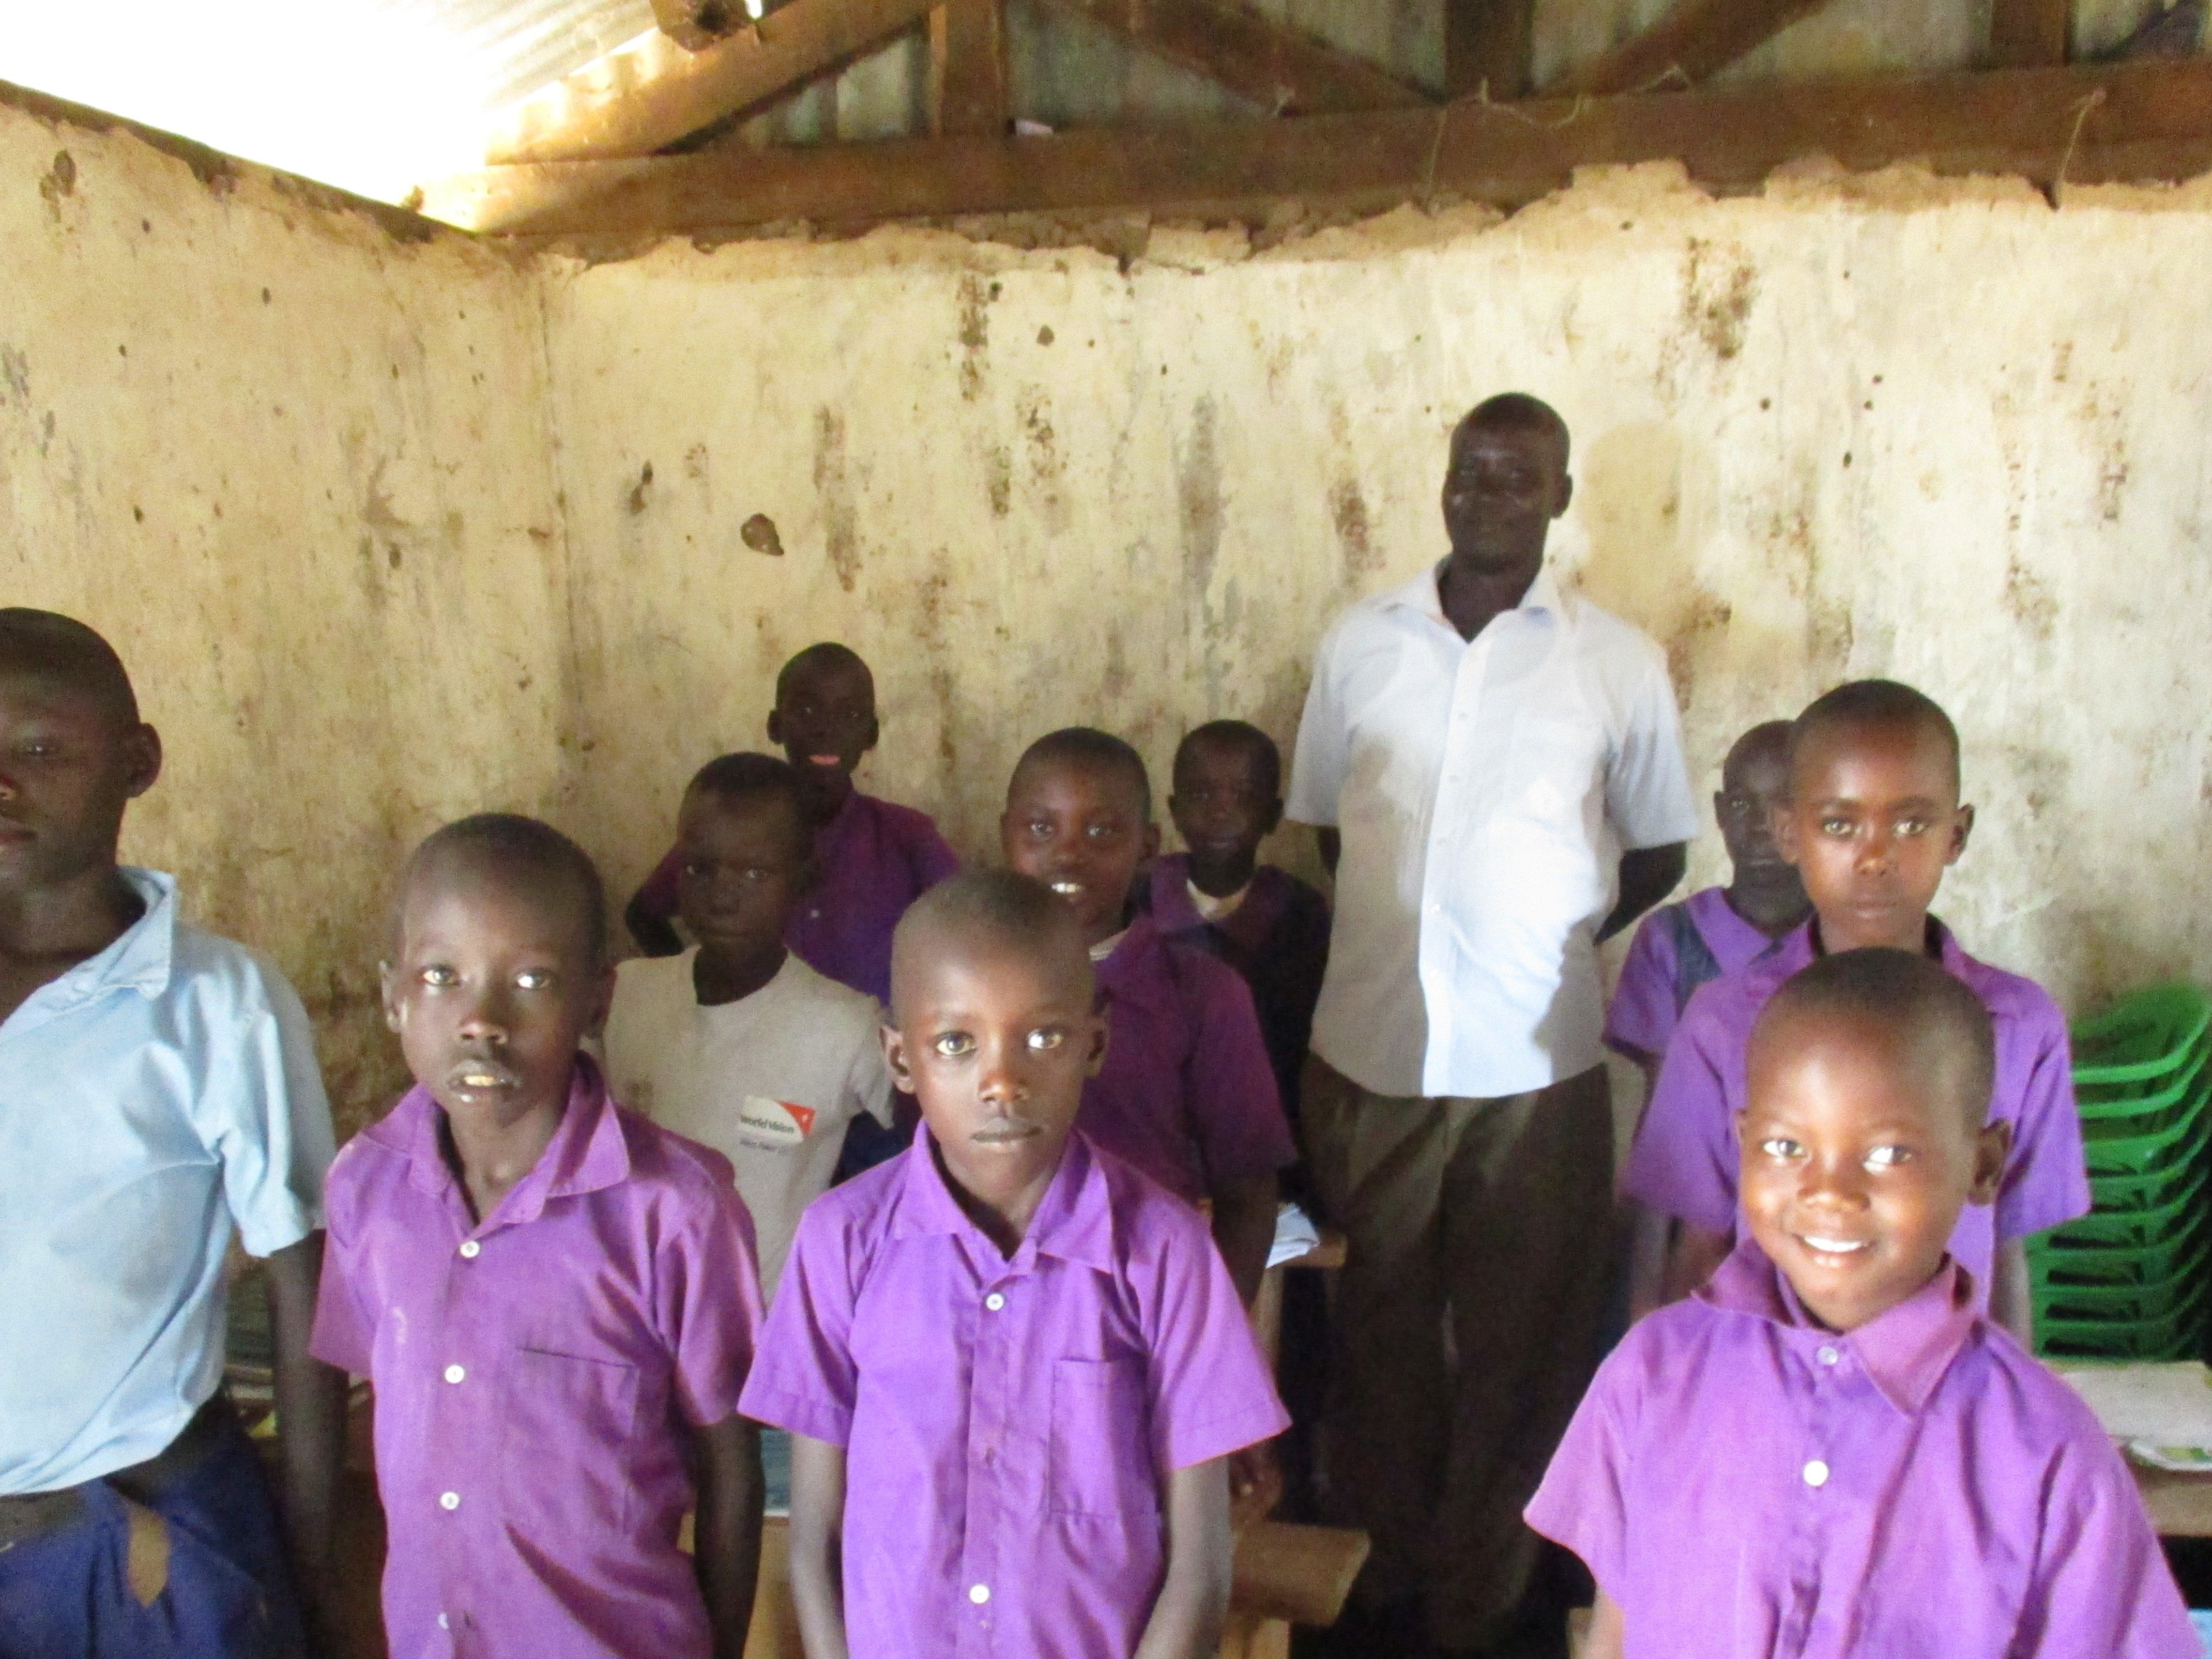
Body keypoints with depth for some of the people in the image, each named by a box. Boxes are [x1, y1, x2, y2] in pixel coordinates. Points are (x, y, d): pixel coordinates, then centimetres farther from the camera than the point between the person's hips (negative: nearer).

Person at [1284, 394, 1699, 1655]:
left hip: (1535, 1065, -1)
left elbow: (1657, 851, 10)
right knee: (1383, 1329, 14)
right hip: (1371, 1051, 2)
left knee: (1519, 1348, 9)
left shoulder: (1619, 663, 0)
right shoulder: (1359, 645, 4)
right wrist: (1416, 932, 7)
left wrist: (1549, 942, 5)